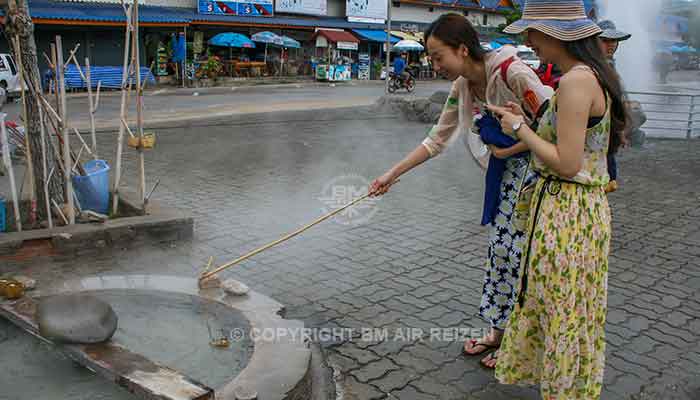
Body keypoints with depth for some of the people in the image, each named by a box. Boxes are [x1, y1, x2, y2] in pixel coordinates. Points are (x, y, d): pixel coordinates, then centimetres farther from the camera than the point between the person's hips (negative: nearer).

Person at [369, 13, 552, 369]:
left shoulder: (513, 72, -25)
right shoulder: (462, 87, -2)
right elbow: (436, 141, 4)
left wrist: (508, 150, -16)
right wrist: (392, 174, 2)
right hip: (509, 169, 7)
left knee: (518, 251, -3)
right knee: (499, 245, 10)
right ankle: (498, 330, 26)